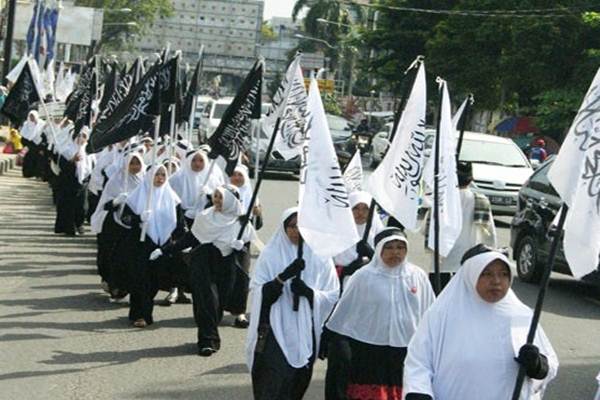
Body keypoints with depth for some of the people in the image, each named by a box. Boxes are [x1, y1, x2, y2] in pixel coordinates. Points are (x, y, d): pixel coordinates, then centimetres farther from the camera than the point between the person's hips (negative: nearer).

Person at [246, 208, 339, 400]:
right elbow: (258, 293, -6)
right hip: (275, 333, -2)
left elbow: (332, 297, 2)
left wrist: (309, 292, -17)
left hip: (305, 333, 2)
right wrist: (284, 276, -20)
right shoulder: (270, 255, 0)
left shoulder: (320, 257, 3)